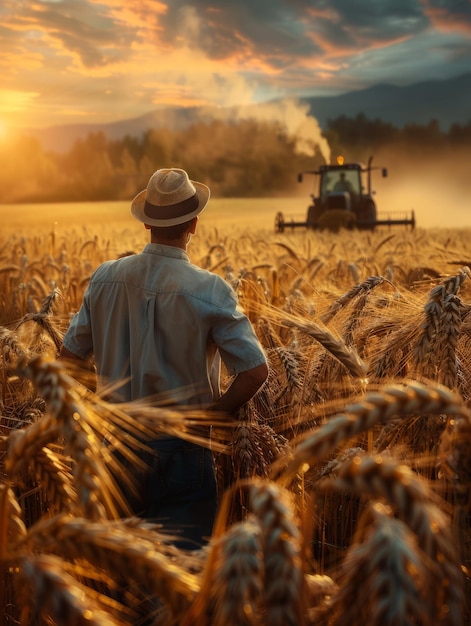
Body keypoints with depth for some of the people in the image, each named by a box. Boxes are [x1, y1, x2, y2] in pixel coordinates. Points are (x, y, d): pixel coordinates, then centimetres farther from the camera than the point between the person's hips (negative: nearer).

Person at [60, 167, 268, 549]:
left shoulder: (105, 278, -3)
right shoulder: (209, 290, -16)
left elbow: (69, 357, 2)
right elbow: (255, 371, -19)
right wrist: (214, 415, -4)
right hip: (180, 449, -4)